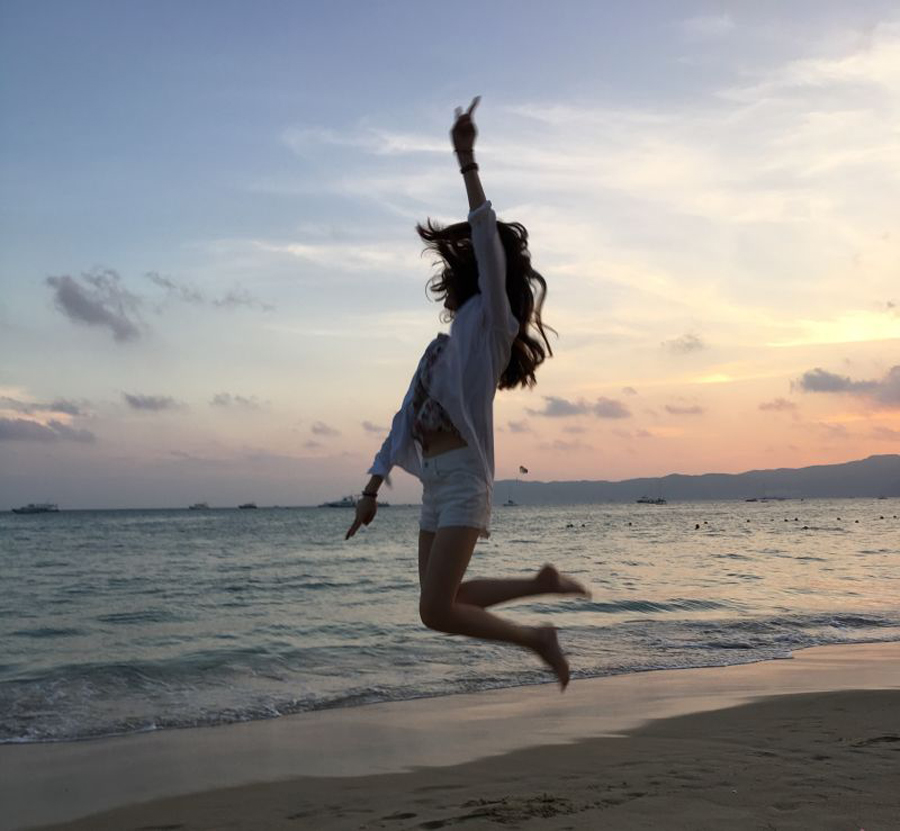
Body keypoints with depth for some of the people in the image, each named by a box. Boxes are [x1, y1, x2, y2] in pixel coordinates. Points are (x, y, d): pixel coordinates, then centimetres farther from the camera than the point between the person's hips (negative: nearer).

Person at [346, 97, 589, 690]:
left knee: (437, 610, -12)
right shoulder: (446, 344, 21)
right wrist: (374, 488, 18)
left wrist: (466, 162, -24)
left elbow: (489, 246, -18)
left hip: (464, 481, -9)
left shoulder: (491, 325, -2)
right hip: (436, 485, 9)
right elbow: (406, 419, 20)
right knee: (439, 602, 10)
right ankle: (540, 584, 22)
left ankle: (536, 638, 6)